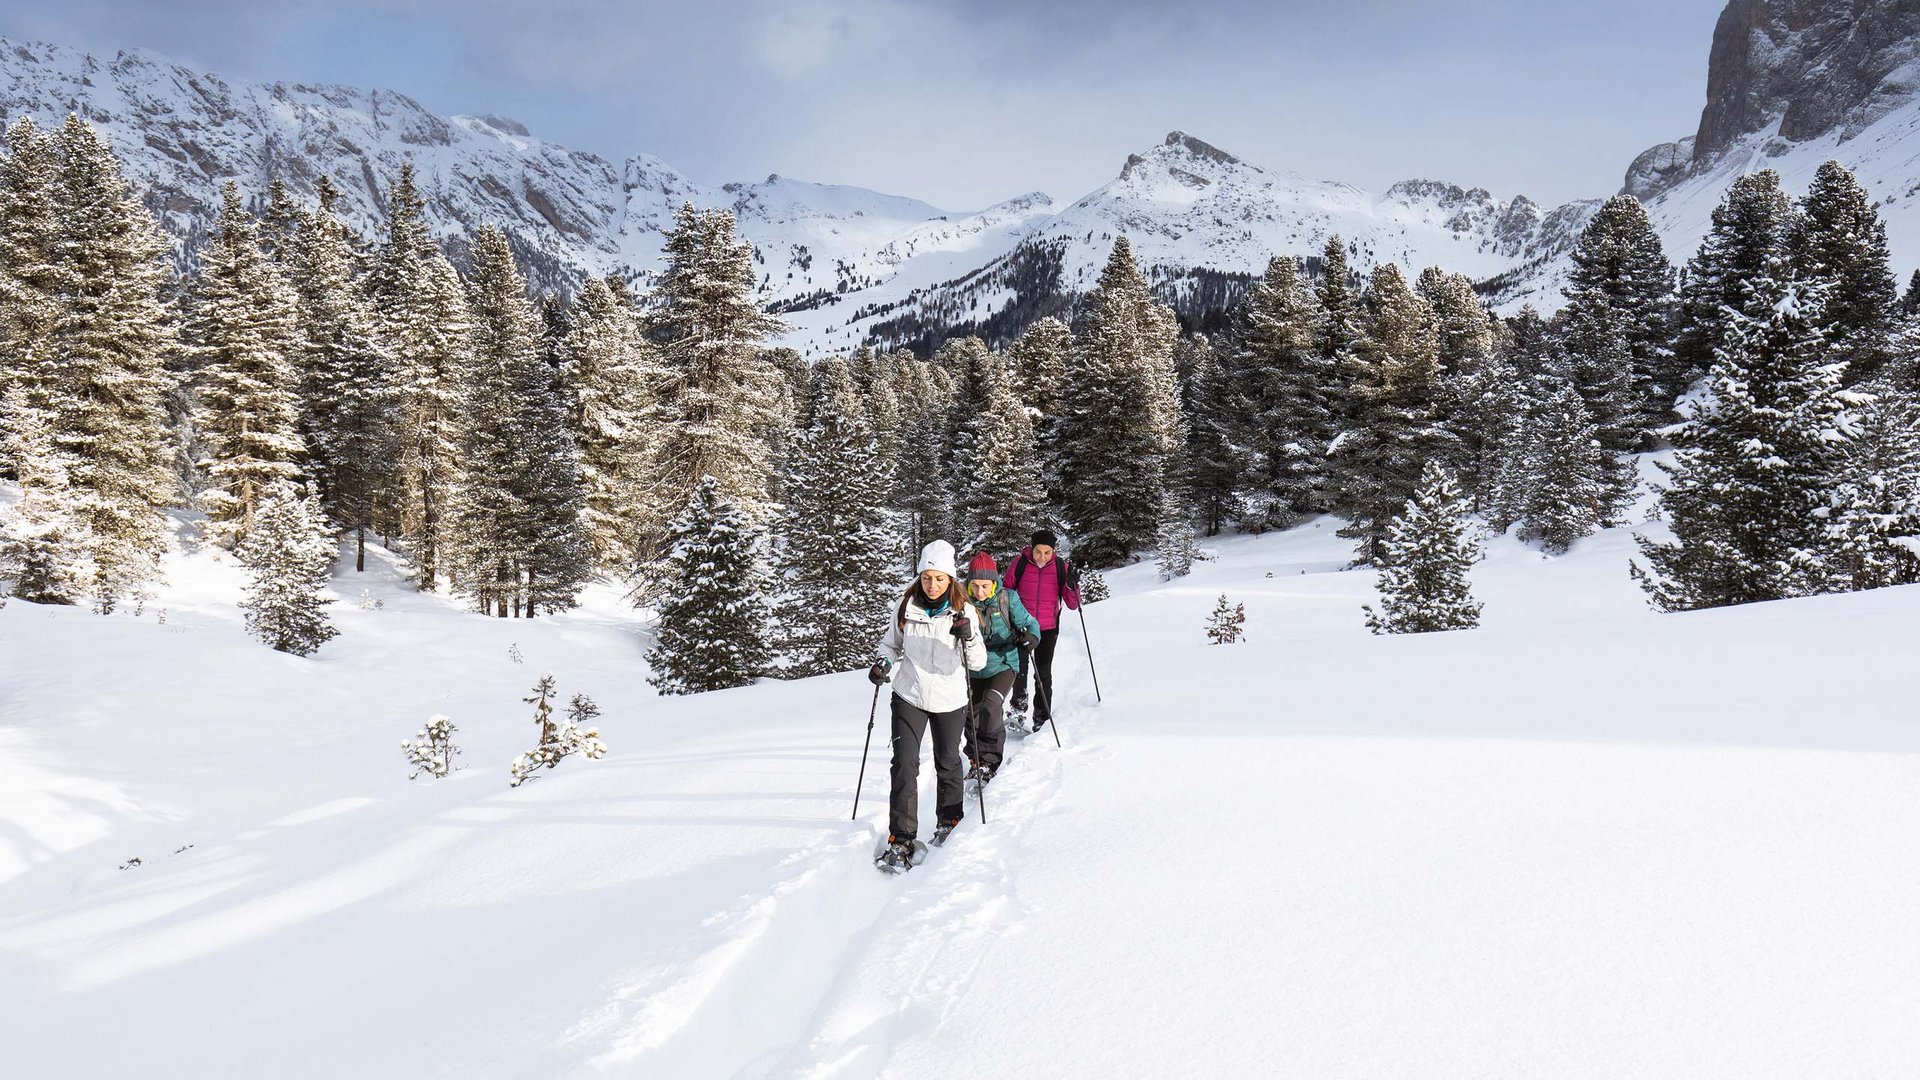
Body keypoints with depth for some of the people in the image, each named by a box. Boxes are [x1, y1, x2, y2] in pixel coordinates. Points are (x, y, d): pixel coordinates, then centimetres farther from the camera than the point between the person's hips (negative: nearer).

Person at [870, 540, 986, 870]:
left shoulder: (964, 612, -10)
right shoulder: (906, 607, -5)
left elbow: (978, 663, -12)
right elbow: (891, 642, 11)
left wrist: (968, 637, -31)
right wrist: (883, 663, -9)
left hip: (949, 700, 0)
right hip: (909, 696, 0)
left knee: (948, 763, 15)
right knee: (904, 764, -7)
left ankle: (949, 822, 38)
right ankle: (901, 838, -1)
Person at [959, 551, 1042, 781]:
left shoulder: (1007, 599, -13)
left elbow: (1029, 623, -5)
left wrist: (1031, 636, -28)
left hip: (1002, 665, -3)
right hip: (974, 669, 3)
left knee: (991, 707, -23)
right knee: (972, 716, 12)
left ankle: (989, 761, -11)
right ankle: (976, 761, 35)